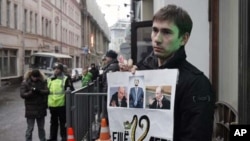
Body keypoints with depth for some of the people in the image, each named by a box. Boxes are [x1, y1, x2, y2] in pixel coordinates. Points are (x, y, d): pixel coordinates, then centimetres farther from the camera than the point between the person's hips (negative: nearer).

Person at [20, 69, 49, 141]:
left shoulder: (42, 82, 0)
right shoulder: (25, 83, -6)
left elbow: (47, 91, -10)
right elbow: (22, 94, -12)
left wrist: (39, 91, -28)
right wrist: (31, 92, -28)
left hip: (41, 109, 3)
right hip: (30, 110, -3)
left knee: (41, 128, 17)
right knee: (30, 128, 1)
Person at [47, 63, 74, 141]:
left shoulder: (65, 79, -3)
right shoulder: (49, 79, 12)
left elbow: (70, 90, -2)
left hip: (62, 104, -4)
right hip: (52, 105, 5)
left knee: (63, 122, 6)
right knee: (53, 122, 15)